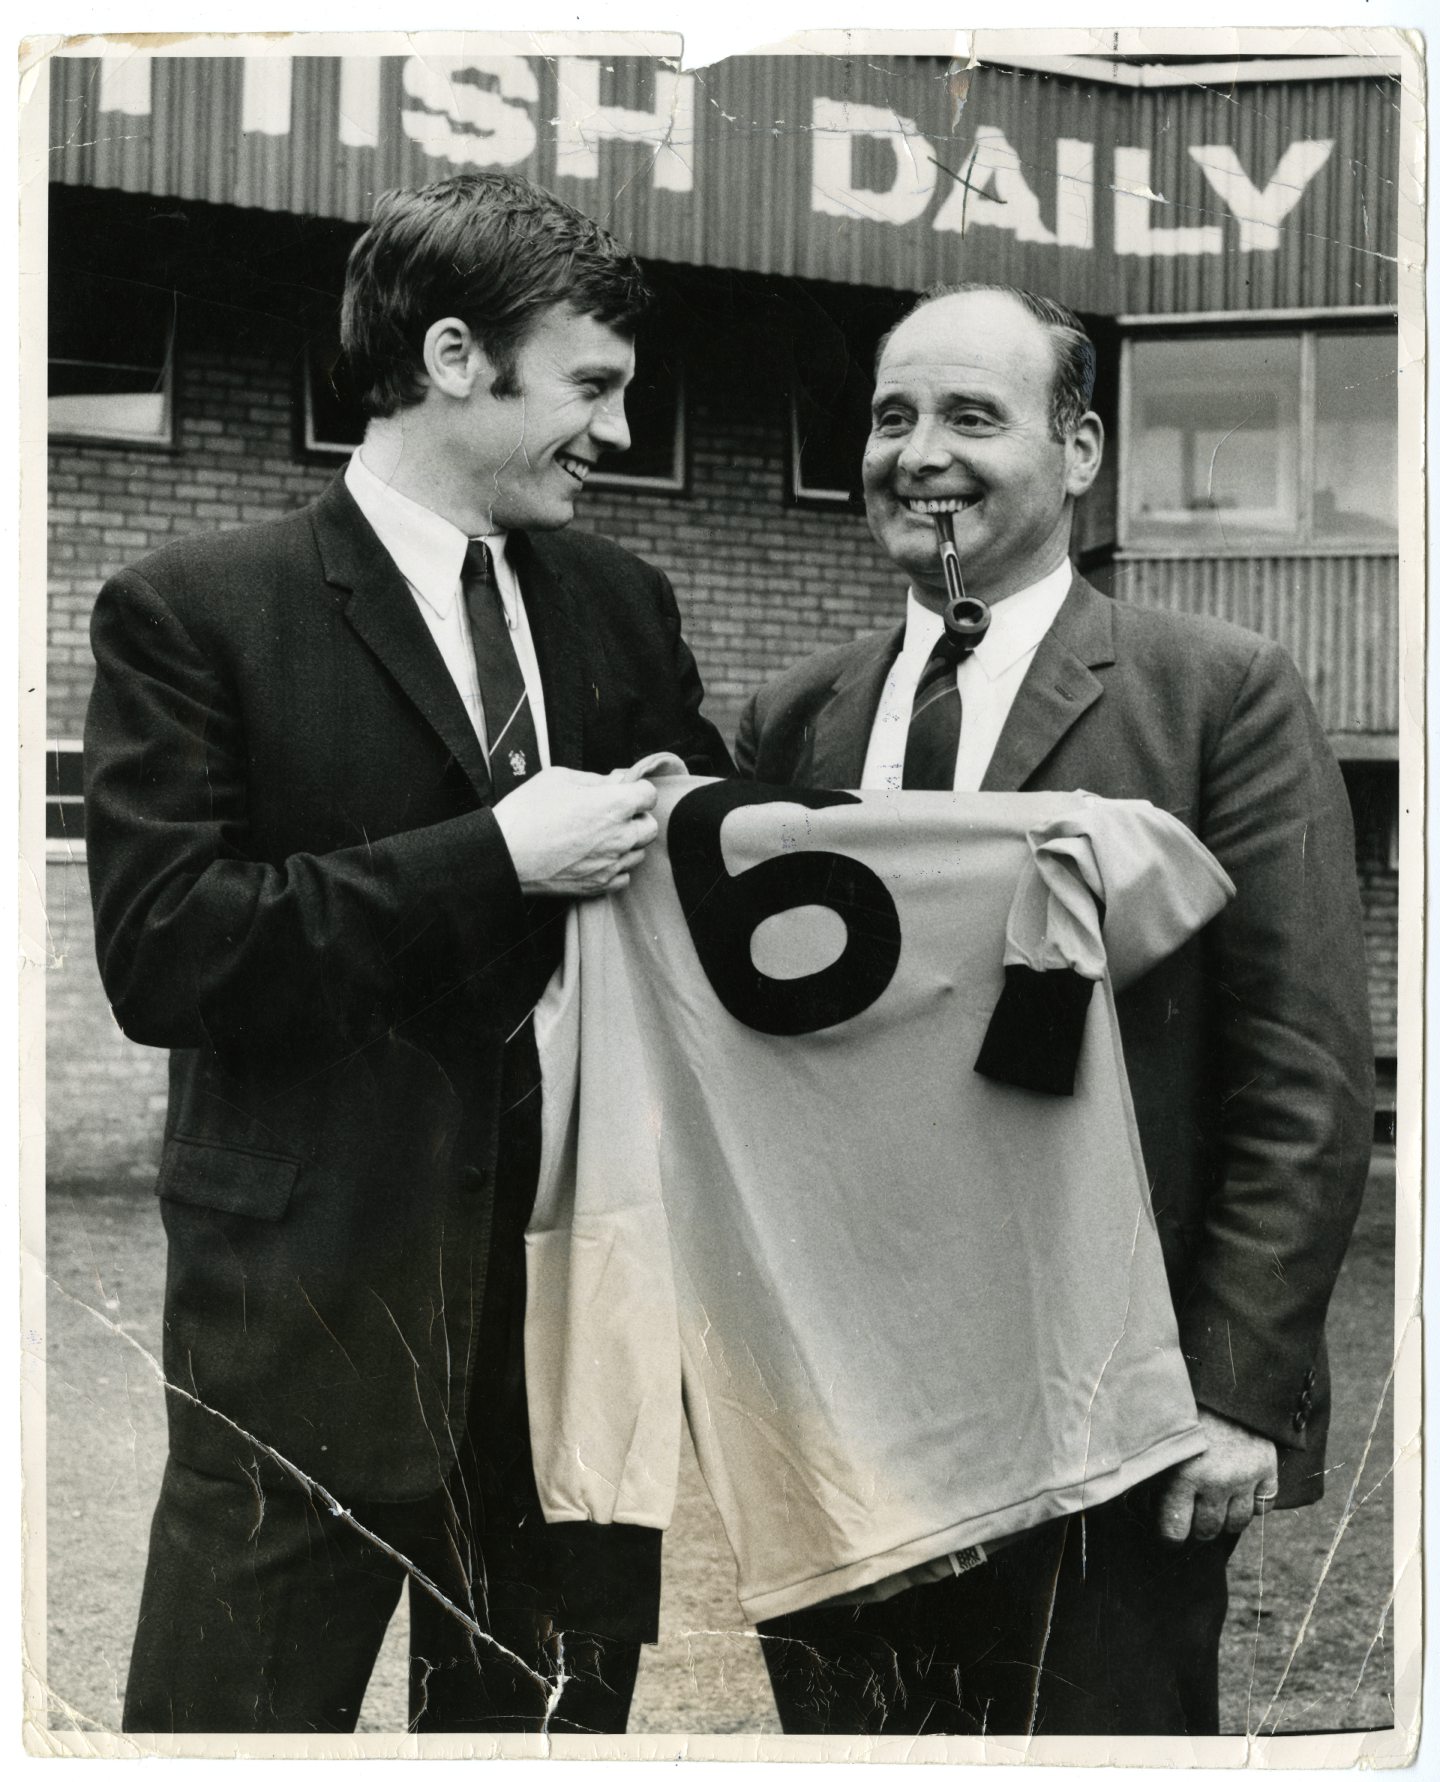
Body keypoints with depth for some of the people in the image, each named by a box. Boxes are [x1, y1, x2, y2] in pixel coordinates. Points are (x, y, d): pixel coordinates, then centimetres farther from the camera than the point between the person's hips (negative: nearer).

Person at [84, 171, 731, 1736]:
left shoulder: (621, 603, 11)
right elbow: (156, 951, -15)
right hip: (313, 1315, -5)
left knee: (552, 1717, 16)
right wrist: (491, 861, -18)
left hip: (584, 1299, 5)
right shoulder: (195, 611, -6)